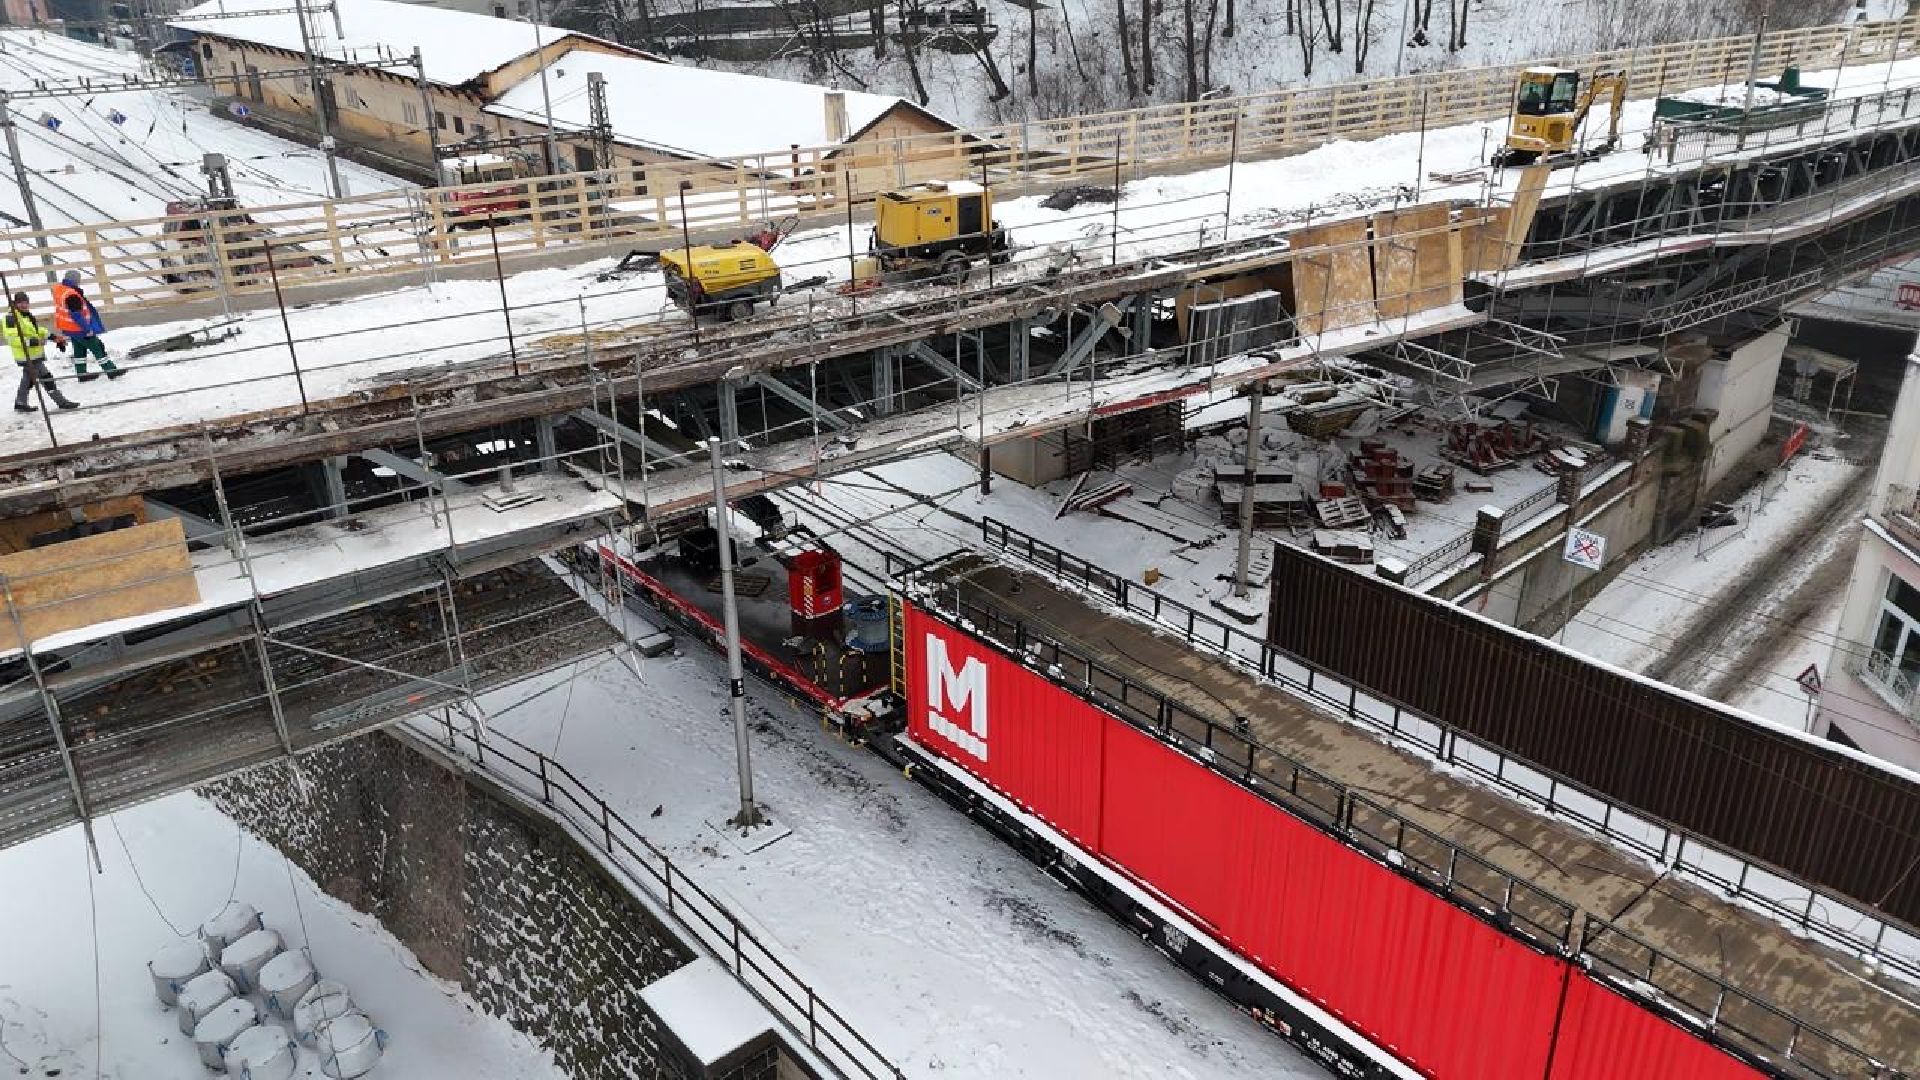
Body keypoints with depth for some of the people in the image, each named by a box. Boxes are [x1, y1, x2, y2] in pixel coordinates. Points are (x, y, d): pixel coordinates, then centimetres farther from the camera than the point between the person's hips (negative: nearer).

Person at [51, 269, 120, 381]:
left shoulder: (59, 290, 3)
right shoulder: (71, 295, -28)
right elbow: (76, 315, -27)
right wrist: (87, 329, -21)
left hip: (68, 328, 10)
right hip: (78, 329, -10)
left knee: (79, 349, 21)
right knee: (97, 347, 1)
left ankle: (82, 373, 29)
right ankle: (111, 370, 6)